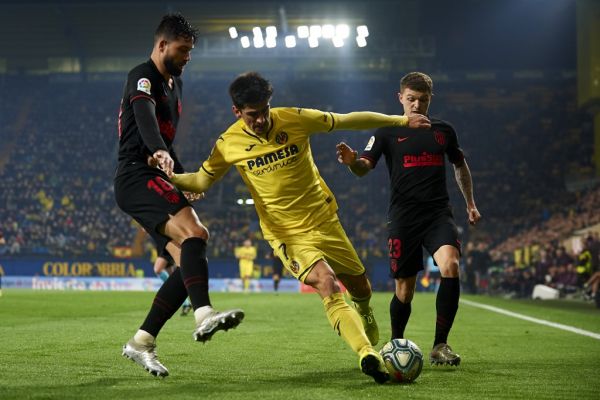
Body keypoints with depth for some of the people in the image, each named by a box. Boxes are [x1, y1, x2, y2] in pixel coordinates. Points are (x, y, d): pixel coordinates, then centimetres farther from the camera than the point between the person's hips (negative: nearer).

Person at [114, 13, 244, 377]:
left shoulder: (175, 84, 23)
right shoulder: (143, 77, -7)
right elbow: (145, 119, -29)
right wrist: (160, 153, -48)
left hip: (155, 181, 9)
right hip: (136, 178, -9)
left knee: (190, 263, -2)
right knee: (195, 232, -30)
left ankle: (142, 343, 2)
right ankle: (204, 315, -45)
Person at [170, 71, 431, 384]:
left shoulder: (295, 119, -10)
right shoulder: (229, 143, -9)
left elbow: (348, 121, -2)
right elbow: (200, 181, 3)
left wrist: (402, 120, 1)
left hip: (324, 221, 2)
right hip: (287, 234, -2)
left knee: (360, 288, 15)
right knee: (327, 285, -28)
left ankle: (364, 312, 52)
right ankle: (368, 356, -32)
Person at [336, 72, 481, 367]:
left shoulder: (443, 130, 12)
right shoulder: (388, 131, 4)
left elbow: (460, 165, 27)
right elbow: (365, 167, -7)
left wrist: (470, 204, 24)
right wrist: (352, 161, -30)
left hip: (438, 214, 2)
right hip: (403, 218, -2)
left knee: (450, 266, -23)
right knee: (404, 288, 0)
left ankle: (440, 346, -15)